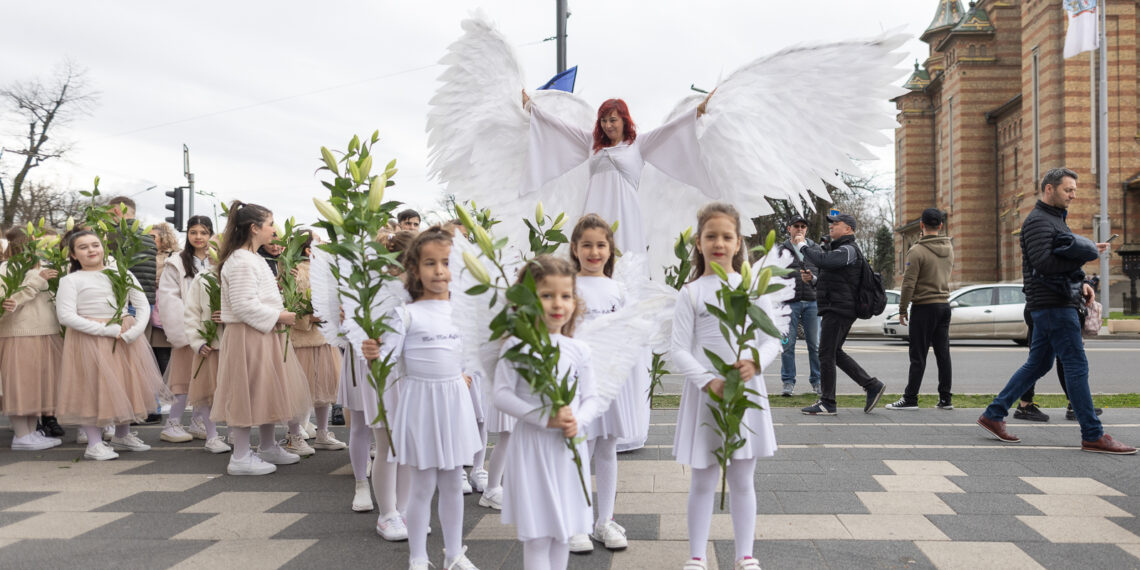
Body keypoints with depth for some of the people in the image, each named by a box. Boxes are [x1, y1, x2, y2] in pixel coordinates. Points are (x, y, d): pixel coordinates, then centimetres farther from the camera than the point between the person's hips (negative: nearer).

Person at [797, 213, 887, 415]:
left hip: (839, 309, -11)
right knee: (835, 353, 13)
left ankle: (827, 403, -3)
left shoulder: (848, 250, -12)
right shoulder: (838, 249, 23)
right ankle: (872, 386, 15)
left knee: (826, 354, -7)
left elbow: (824, 260, -28)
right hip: (835, 309, 11)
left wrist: (802, 246, -17)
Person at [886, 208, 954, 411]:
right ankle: (945, 398, 11)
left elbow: (909, 283, -15)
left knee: (918, 356, -4)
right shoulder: (949, 248, 8)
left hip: (924, 307, -6)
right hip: (944, 305, 6)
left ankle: (910, 398, 0)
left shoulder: (917, 251, -15)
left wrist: (902, 309, -6)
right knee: (943, 354, 9)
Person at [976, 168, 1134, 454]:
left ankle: (993, 415, 16)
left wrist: (1081, 282, 9)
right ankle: (1093, 436, -1)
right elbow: (1044, 262, -24)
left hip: (1056, 304, 10)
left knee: (1037, 364, 13)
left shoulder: (1054, 219, 21)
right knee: (1077, 367, -7)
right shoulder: (1038, 221, -12)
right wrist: (1085, 253, -16)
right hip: (1052, 304, -10)